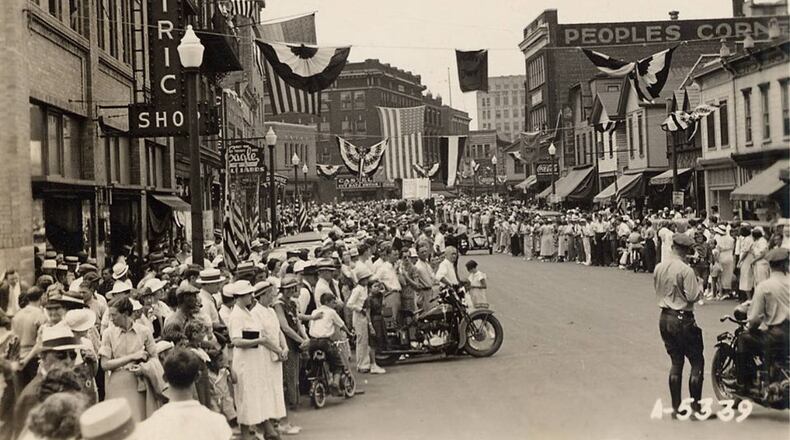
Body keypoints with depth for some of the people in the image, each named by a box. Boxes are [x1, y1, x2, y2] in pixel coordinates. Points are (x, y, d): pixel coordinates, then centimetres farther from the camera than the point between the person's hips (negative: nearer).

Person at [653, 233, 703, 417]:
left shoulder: (659, 267, 3)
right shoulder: (686, 270, -17)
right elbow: (692, 297, -17)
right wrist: (698, 289, 1)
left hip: (664, 318, 7)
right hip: (683, 319, -7)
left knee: (676, 362, 15)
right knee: (697, 362, 6)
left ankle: (676, 407, 18)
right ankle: (695, 406, 9)